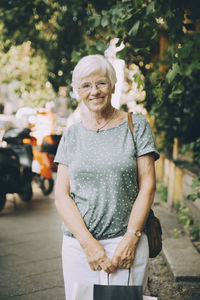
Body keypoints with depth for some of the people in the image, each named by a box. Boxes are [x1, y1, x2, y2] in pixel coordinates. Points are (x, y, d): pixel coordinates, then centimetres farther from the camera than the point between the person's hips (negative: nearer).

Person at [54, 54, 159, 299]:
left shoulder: (136, 126, 2)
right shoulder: (71, 135, 8)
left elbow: (147, 185, -2)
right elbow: (61, 194, 2)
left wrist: (130, 238, -11)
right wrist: (88, 242, -10)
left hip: (127, 243, -2)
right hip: (78, 246, 2)